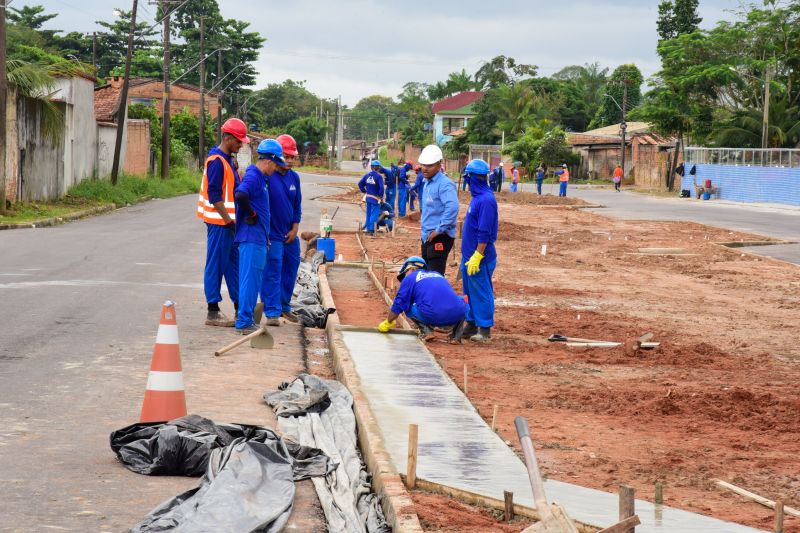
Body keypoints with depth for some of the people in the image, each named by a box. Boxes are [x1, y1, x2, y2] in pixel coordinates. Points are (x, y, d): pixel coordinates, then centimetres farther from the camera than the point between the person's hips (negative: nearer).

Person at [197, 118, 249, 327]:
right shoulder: (217, 161, -16)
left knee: (233, 264, 13)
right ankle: (213, 313, 0)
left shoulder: (227, 159, 15)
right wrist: (228, 220, -19)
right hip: (219, 222, -10)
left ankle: (240, 307, 19)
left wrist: (232, 220, 16)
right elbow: (214, 196, -21)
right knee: (216, 266, -4)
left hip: (227, 222, 10)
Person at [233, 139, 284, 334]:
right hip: (251, 238, -10)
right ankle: (244, 322, -5)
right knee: (250, 279, -7)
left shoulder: (260, 178, 16)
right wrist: (251, 214, -19)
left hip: (258, 238, 10)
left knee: (253, 279, 14)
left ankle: (246, 319, 21)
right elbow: (241, 195, -33)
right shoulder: (253, 176, -15)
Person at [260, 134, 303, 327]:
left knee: (290, 270, 15)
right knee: (272, 273, -7)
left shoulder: (294, 177, 7)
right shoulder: (267, 176, -15)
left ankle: (284, 306, 31)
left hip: (290, 235, 7)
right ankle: (272, 312, -4)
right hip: (273, 235, -7)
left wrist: (294, 229, 7)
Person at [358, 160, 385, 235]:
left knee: (368, 213, 17)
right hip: (375, 198, -6)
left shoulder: (367, 175, 3)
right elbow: (381, 187, -20)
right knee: (374, 214, -1)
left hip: (368, 197, 6)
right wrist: (381, 197, -9)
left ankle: (368, 228, 24)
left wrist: (364, 191, 13)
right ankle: (371, 229, -4)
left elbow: (360, 184, 6)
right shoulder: (379, 176, -15)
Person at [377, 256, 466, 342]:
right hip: (457, 315, 4)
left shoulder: (409, 278, 17)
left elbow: (398, 306, 17)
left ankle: (426, 332, 1)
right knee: (461, 300, 36)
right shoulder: (437, 275, 32)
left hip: (433, 318, -4)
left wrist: (387, 323, 35)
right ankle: (456, 335, 15)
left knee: (407, 307, 22)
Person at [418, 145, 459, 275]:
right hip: (427, 237, 10)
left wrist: (439, 230, -26)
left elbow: (452, 208, -31)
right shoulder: (427, 183, 13)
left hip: (440, 238, -10)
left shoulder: (444, 184, -17)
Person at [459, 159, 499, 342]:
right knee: (470, 291, 15)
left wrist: (477, 256, -23)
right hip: (468, 255, 10)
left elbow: (484, 233, -22)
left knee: (481, 293, -3)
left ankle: (485, 329, 3)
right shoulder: (477, 197, 11)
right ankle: (472, 324, 24)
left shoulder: (486, 200, -18)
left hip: (478, 258, -10)